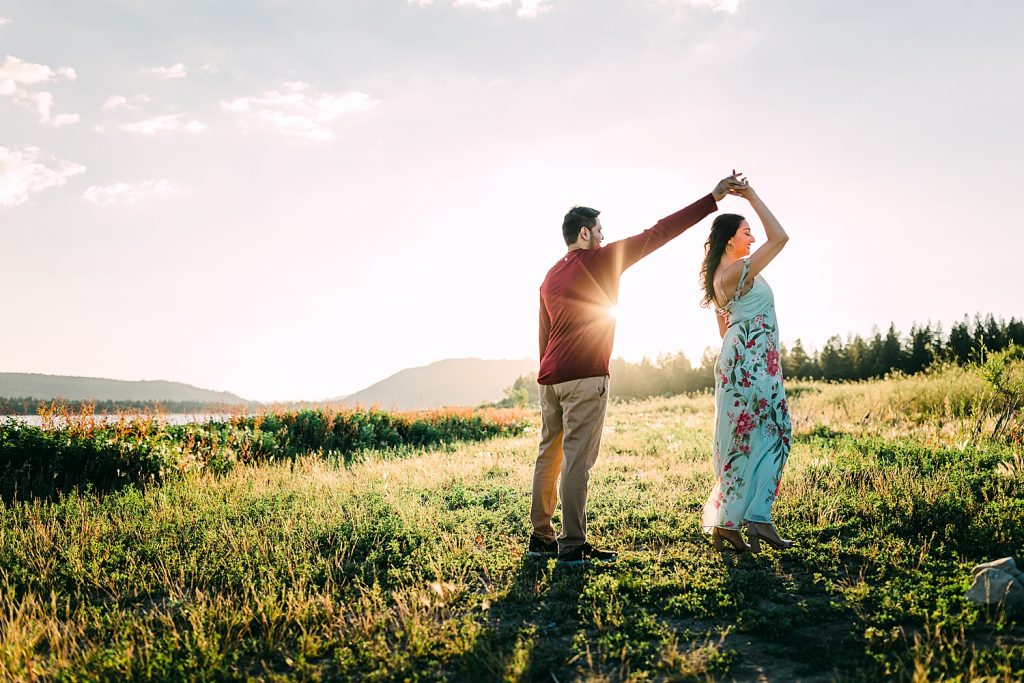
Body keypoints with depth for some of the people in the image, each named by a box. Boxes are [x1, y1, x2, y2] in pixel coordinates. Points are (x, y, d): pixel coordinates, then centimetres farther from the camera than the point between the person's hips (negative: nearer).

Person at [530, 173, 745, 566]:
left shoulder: (551, 276, 17)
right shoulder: (601, 260, -3)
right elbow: (658, 233, -3)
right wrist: (713, 198, 1)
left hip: (549, 377, 8)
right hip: (585, 377, -8)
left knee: (549, 455, 11)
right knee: (577, 459, -6)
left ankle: (541, 538, 16)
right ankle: (572, 546, -4)